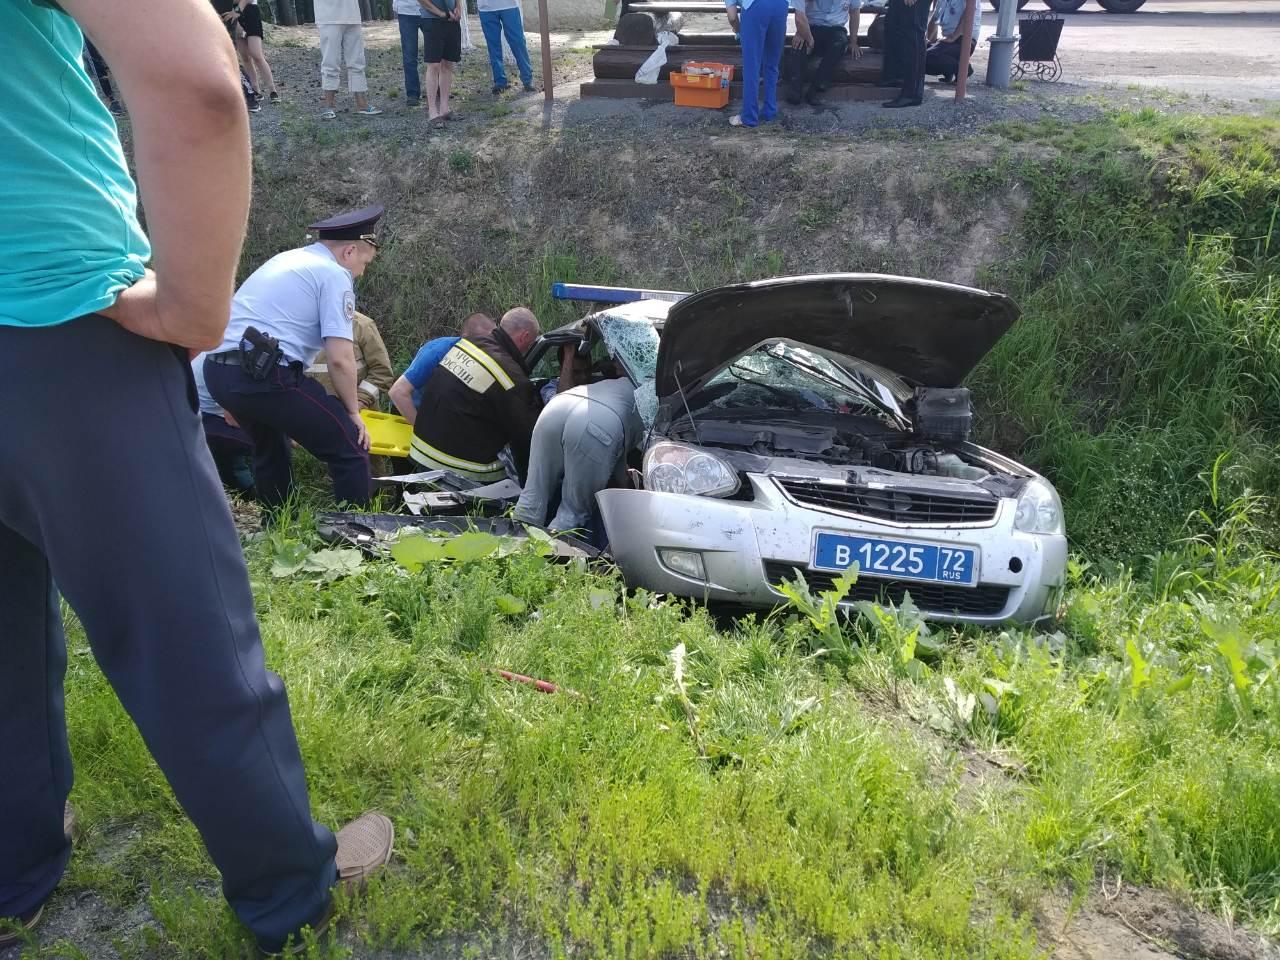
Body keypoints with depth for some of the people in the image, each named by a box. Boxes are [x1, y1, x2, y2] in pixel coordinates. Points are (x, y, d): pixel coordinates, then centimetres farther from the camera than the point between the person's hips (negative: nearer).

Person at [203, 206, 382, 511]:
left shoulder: (285, 258, 24)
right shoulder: (334, 274, -2)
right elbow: (340, 359, -12)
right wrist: (352, 410, 2)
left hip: (217, 370, 10)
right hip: (264, 374, -10)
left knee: (271, 448, 31)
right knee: (350, 449, -3)